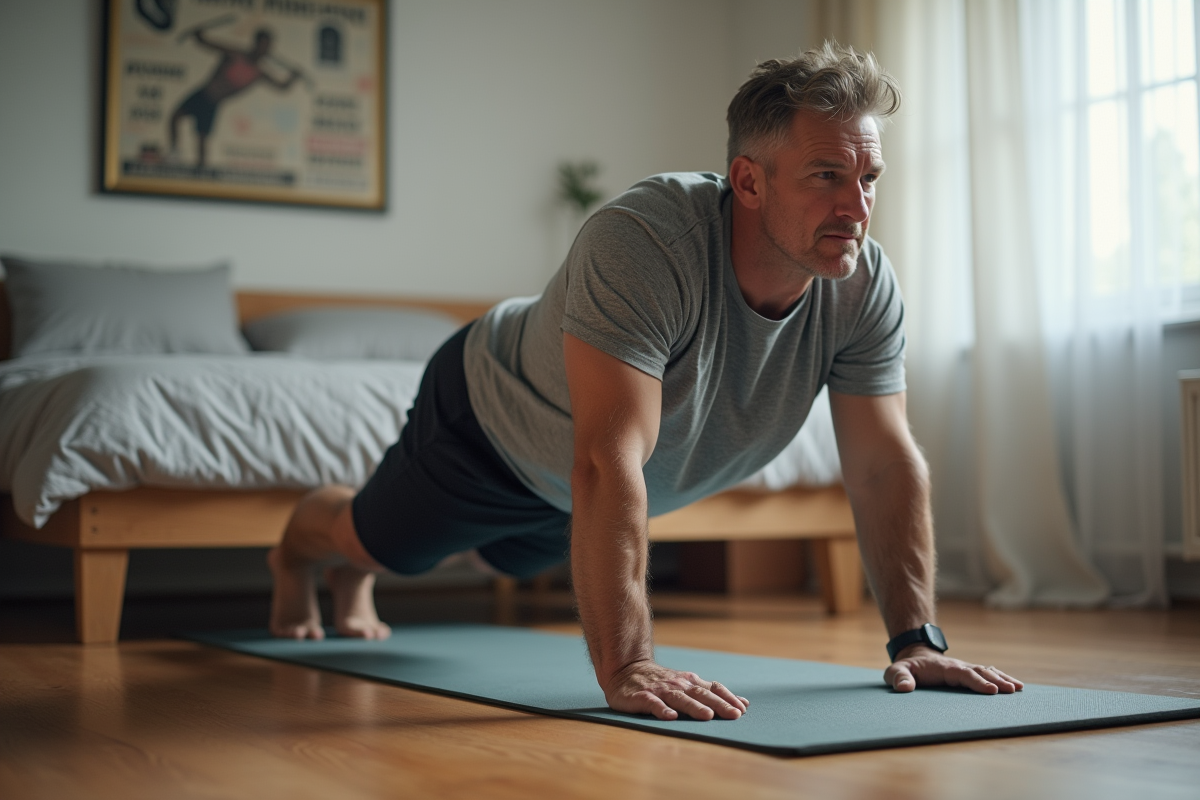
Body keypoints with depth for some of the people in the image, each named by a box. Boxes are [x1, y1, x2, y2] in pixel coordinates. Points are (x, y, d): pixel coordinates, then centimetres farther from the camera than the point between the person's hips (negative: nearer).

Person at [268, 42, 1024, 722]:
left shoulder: (866, 286, -27)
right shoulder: (643, 242, -46)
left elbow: (888, 464, -20)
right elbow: (607, 464, -52)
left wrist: (918, 638, -24)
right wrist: (625, 668, -56)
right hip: (491, 421, -6)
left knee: (506, 554, 34)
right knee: (380, 539, 21)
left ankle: (354, 583, 66)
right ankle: (294, 554, 60)